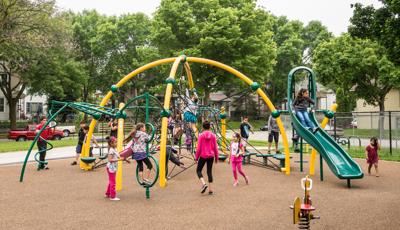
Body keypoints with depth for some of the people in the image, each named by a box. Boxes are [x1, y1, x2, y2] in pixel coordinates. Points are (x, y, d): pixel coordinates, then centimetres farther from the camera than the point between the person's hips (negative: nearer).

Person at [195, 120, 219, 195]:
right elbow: (215, 147, 3)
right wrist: (216, 157, 13)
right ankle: (210, 189, 9)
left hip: (203, 156, -3)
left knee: (198, 170, 12)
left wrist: (196, 157, 2)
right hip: (211, 156, 3)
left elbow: (198, 148, -8)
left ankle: (203, 184, -11)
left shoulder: (201, 135, -9)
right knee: (209, 171, 11)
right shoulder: (213, 135, 0)